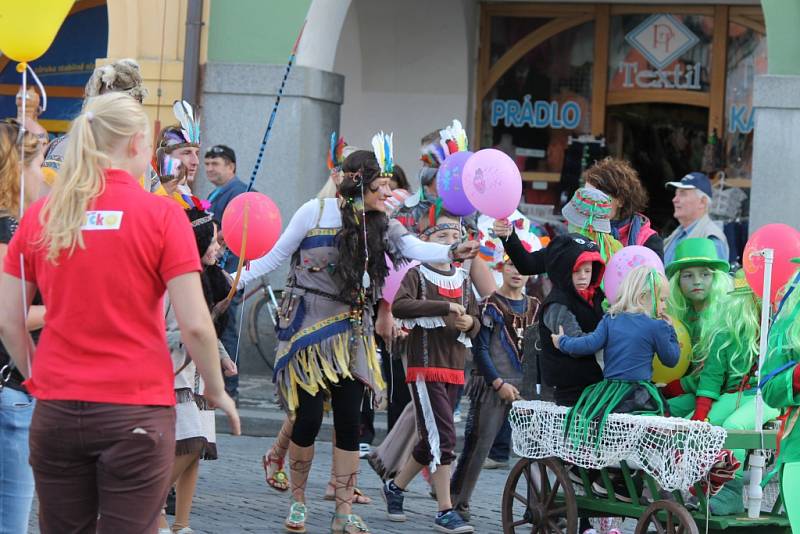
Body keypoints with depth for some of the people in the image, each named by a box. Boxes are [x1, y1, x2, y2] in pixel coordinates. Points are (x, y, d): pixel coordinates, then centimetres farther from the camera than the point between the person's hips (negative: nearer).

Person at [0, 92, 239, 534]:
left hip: (56, 411, 4)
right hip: (135, 413, -3)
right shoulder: (161, 215, -6)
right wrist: (217, 391, 6)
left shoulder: (40, 215, 4)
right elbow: (195, 325, -9)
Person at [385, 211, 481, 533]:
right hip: (425, 367, -6)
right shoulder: (418, 275, -1)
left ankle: (396, 487, 32)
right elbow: (400, 306, -19)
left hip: (454, 370, 7)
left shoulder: (463, 280, 15)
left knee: (432, 441, 12)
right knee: (443, 437, -14)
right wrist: (446, 307, -22)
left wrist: (469, 322, -9)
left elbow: (476, 324, 16)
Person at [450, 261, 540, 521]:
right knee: (478, 445, -3)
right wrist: (499, 383, -13)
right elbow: (481, 349, -6)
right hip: (491, 385, -5)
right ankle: (458, 501, 8)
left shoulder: (533, 307, 13)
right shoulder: (491, 305, -2)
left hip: (525, 387, 5)